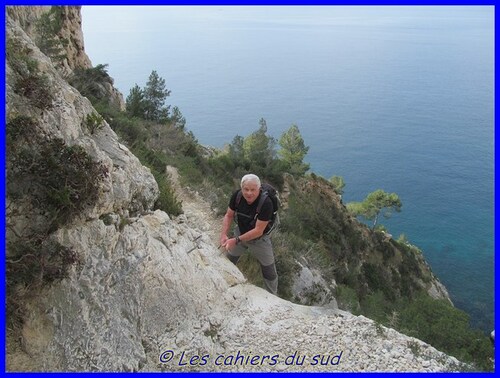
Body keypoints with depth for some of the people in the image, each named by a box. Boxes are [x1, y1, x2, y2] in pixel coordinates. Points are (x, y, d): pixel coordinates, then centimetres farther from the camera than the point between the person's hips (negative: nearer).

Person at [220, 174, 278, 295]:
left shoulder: (266, 203, -35)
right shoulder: (237, 196, -22)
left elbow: (258, 231, -31)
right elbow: (229, 216, -8)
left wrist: (236, 240, -32)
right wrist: (224, 234, -23)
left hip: (260, 239, -4)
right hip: (240, 233, 4)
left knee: (269, 272, 9)